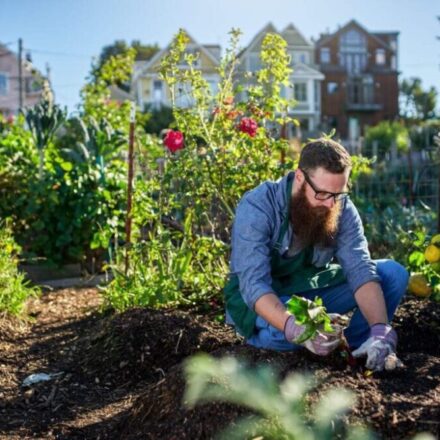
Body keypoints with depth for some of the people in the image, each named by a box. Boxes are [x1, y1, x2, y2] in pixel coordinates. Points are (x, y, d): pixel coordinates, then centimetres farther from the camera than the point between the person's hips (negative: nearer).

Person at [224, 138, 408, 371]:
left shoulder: (342, 209, -13)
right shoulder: (257, 207, -26)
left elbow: (360, 270, -21)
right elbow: (254, 284, -35)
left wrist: (380, 331, -38)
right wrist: (295, 329, -52)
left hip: (313, 293, 4)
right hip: (259, 300, -4)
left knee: (393, 273, -11)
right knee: (286, 333, -38)